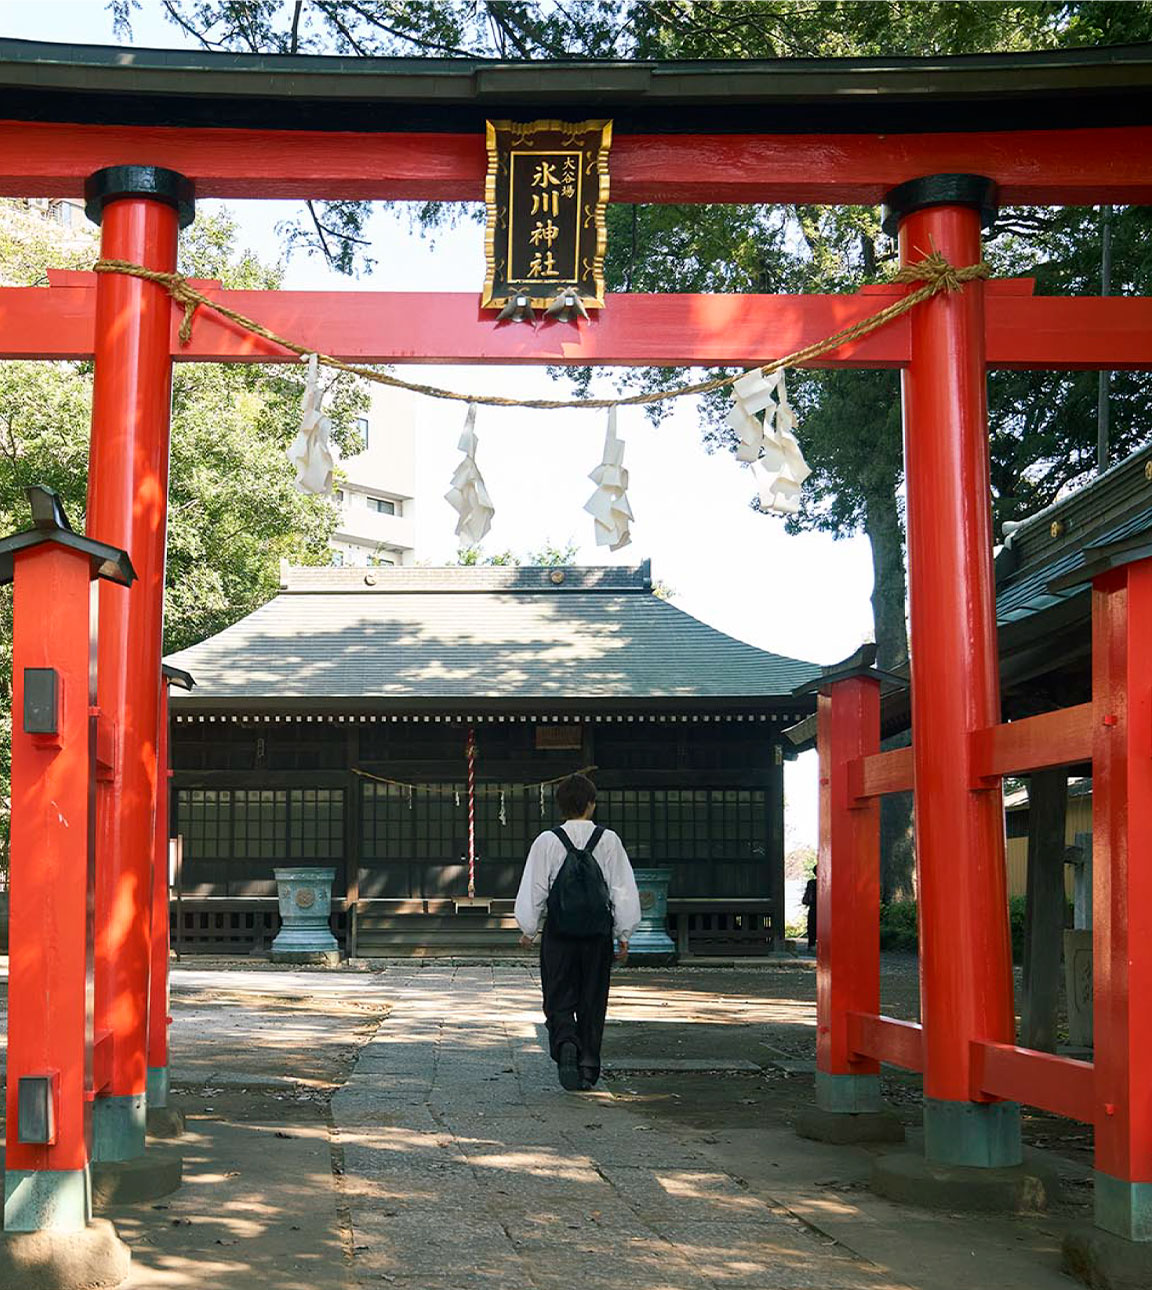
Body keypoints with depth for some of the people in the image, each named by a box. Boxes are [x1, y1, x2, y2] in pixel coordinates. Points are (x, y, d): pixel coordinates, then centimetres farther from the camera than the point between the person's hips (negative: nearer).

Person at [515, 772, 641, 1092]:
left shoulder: (547, 842, -5)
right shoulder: (609, 841, -2)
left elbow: (533, 890, -3)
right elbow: (625, 891, -1)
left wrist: (528, 930, 11)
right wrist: (624, 935, 8)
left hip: (559, 932, -1)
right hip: (598, 933, 1)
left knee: (558, 999, 7)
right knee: (592, 1002, 12)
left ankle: (565, 1042, -20)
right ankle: (589, 1065, 13)